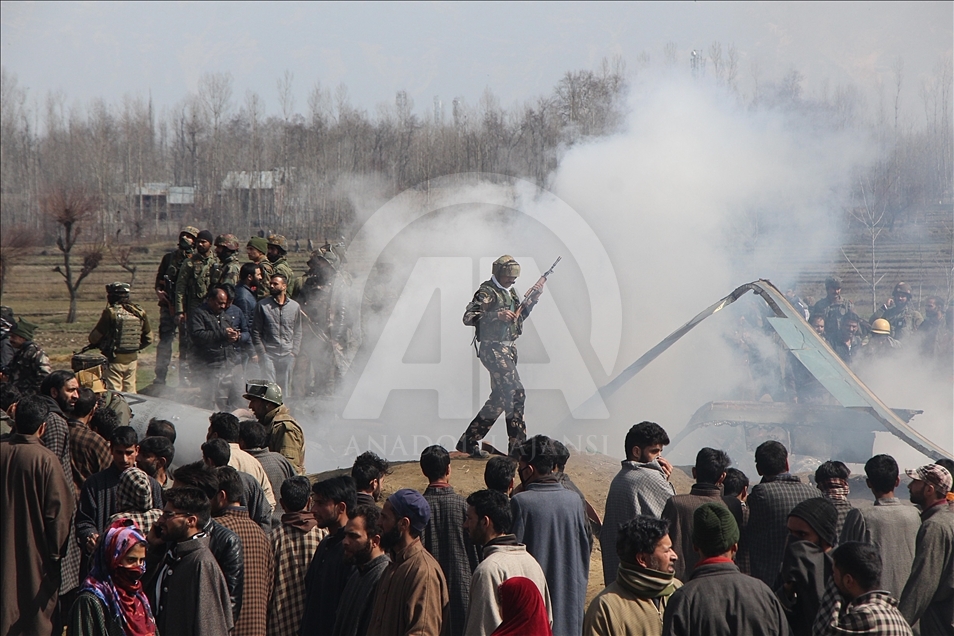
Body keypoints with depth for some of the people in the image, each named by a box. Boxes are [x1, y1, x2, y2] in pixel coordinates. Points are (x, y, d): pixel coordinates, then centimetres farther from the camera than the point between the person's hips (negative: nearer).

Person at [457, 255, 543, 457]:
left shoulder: (510, 293, 17)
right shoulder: (487, 292, -10)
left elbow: (520, 316, 30)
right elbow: (468, 317, -21)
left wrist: (533, 297, 16)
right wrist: (497, 315, -32)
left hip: (508, 350, 10)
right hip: (493, 349, -10)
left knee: (501, 396, 9)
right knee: (516, 393, -14)